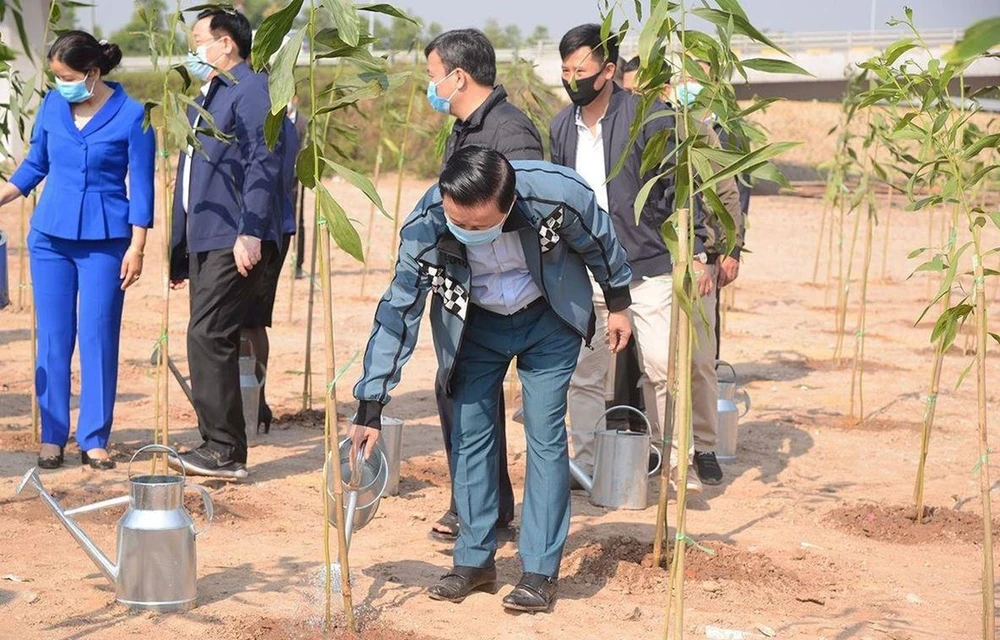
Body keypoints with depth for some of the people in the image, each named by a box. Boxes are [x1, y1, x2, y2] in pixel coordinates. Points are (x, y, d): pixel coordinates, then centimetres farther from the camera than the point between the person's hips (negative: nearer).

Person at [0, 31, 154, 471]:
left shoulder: (132, 116, -7)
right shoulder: (52, 105, 4)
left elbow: (141, 187, -4)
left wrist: (136, 248, -8)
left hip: (105, 241, -3)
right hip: (50, 237, 3)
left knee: (97, 338, -2)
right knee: (53, 339, 4)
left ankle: (94, 440, 6)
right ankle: (52, 437, 11)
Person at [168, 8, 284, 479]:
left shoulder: (250, 89, -8)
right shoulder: (206, 98, 23)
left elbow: (262, 164, -18)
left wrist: (250, 232, -25)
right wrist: (179, 247, 24)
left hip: (234, 241, -10)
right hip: (203, 240, 10)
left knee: (208, 336, -14)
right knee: (210, 340, 9)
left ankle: (224, 452, -11)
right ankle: (218, 445, 14)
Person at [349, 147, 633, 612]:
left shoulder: (557, 194, -35)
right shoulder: (424, 229, -31)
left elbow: (599, 242, -12)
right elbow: (397, 313, -22)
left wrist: (618, 302, 3)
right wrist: (370, 408, -23)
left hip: (549, 318, -1)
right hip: (475, 324, 2)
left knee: (545, 436, -6)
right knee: (469, 434, 1)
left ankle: (541, 570, 1)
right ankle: (474, 560, 15)